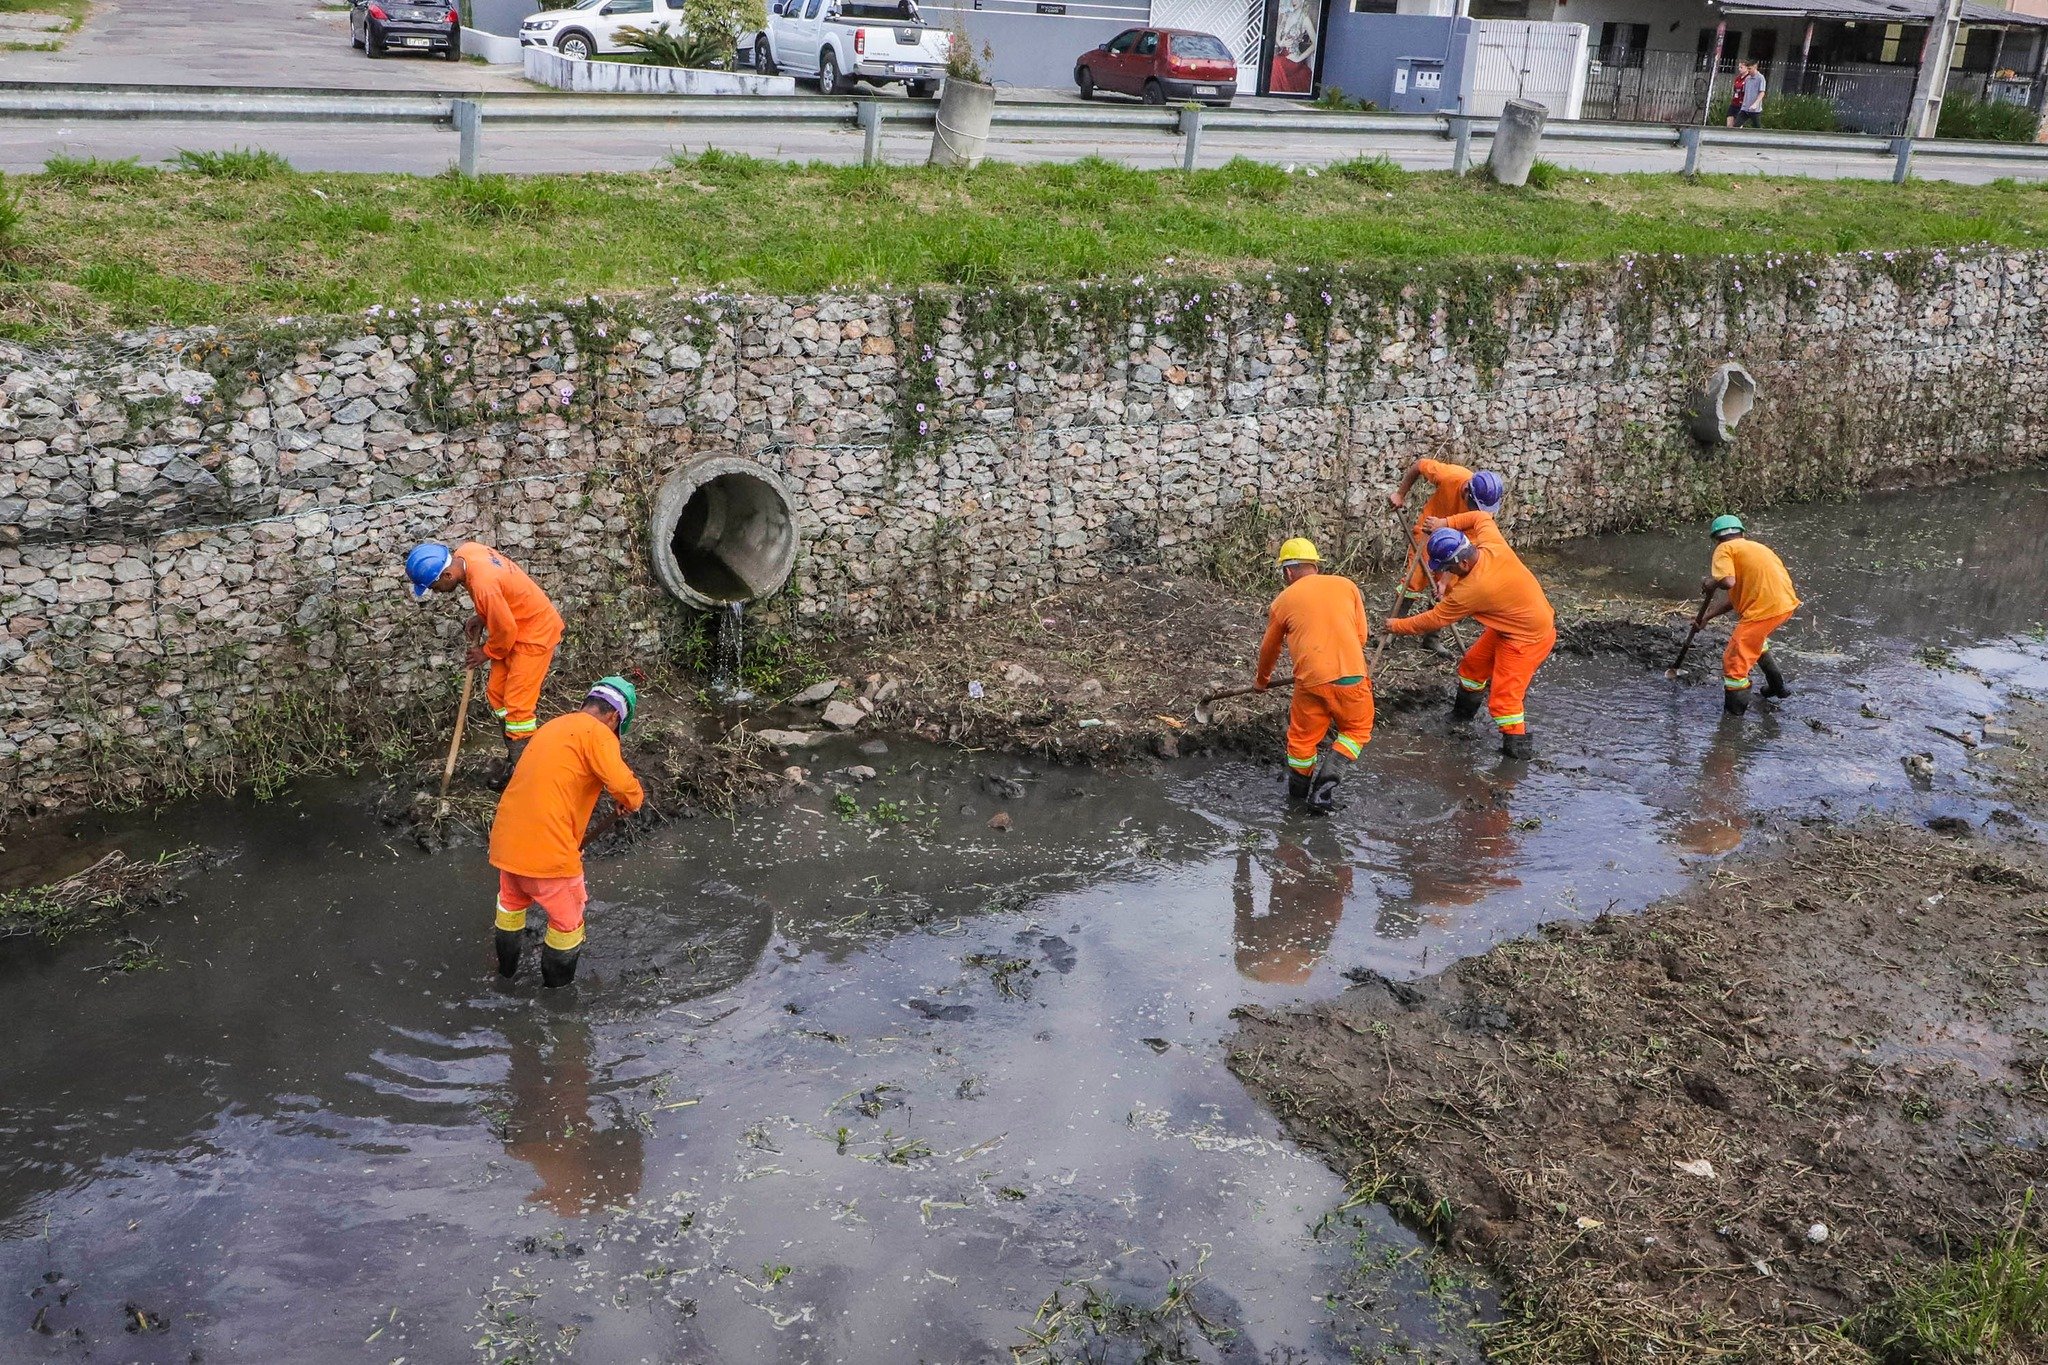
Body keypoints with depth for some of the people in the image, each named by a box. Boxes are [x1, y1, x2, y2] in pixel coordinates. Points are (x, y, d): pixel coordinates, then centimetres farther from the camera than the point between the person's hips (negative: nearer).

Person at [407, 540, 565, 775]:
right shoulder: (464, 551, -9)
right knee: (496, 693, 13)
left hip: (536, 632, -10)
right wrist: (480, 618, 0)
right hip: (517, 626, 10)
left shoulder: (484, 585, -35)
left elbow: (506, 629, -22)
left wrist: (487, 653, -5)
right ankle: (514, 758, 24)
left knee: (518, 704, -9)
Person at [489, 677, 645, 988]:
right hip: (548, 848, -8)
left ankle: (507, 968, 52)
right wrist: (630, 801, 0)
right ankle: (558, 983, 33)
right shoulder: (597, 733, -9)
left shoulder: (552, 727, 18)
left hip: (506, 838, 8)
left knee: (512, 901, 33)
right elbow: (624, 787, -24)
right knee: (567, 918, 16)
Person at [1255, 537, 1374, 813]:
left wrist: (1262, 680, 43)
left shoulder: (1283, 601, 11)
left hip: (1311, 681, 0)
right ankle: (1326, 779, 1)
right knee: (1357, 729, 19)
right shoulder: (1347, 586, 11)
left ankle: (1298, 789, 32)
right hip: (1351, 677, 0)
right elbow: (1361, 636, 13)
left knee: (1303, 736, 19)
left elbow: (1269, 649, 24)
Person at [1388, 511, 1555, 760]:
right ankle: (1463, 712, 41)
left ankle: (1518, 744, 5)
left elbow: (1434, 619, -19)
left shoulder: (1470, 590, -34)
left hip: (1528, 639, -10)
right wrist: (1447, 523, 0)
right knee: (1473, 664, 21)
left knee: (1503, 697, -9)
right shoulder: (1493, 544, -16)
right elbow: (1481, 518, 8)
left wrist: (1397, 626, -5)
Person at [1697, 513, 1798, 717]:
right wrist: (1708, 616, 31)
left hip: (1766, 608, -9)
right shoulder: (1752, 546, 26)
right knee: (1755, 639, 35)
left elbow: (1728, 582, -19)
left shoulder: (1725, 549, 0)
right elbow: (1736, 597, 26)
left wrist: (1710, 583, 2)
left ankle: (1733, 712, 4)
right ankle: (1777, 685, 46)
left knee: (1734, 659, -1)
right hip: (1787, 602, 9)